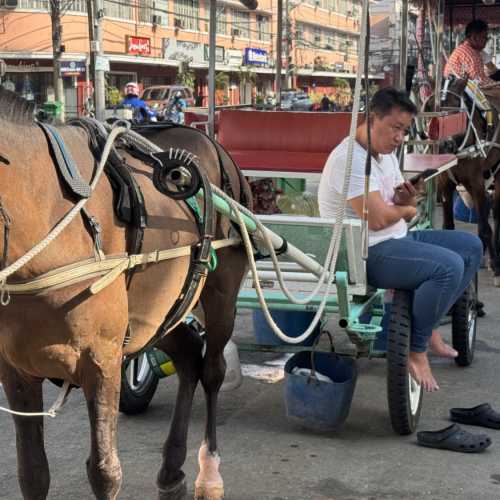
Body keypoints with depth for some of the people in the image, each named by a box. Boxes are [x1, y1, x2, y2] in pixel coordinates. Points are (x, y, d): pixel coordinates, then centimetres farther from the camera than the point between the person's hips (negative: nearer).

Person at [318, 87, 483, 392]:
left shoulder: (387, 154, 14)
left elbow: (406, 210, 20)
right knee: (449, 266, -28)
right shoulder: (350, 158, -19)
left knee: (471, 246, 9)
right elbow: (378, 219, -27)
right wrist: (406, 211, -5)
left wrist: (407, 200, -6)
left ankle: (428, 325, 11)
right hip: (367, 254, -11)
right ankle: (416, 351, -14)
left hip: (398, 240, 11)